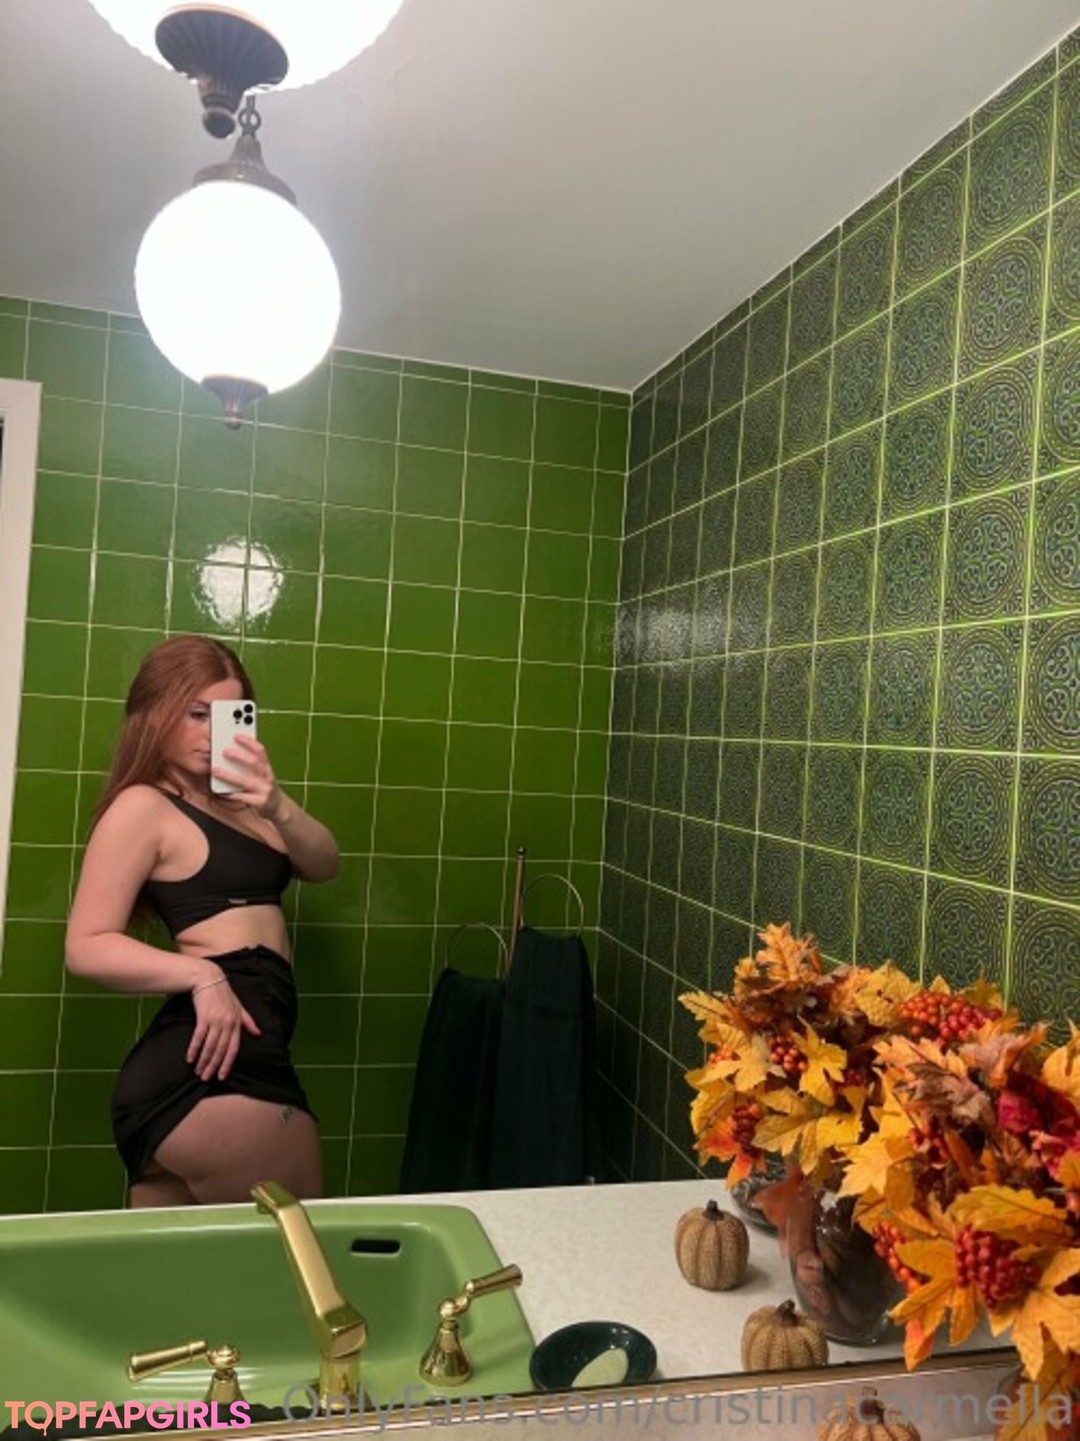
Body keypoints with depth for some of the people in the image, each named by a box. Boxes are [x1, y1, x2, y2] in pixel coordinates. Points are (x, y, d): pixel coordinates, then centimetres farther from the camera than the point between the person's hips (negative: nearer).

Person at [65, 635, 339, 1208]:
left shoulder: (232, 801, 19)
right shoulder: (142, 807, -5)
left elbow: (323, 866, 6)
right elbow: (87, 946, -11)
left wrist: (276, 806, -13)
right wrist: (199, 975, -24)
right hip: (218, 1063, -8)